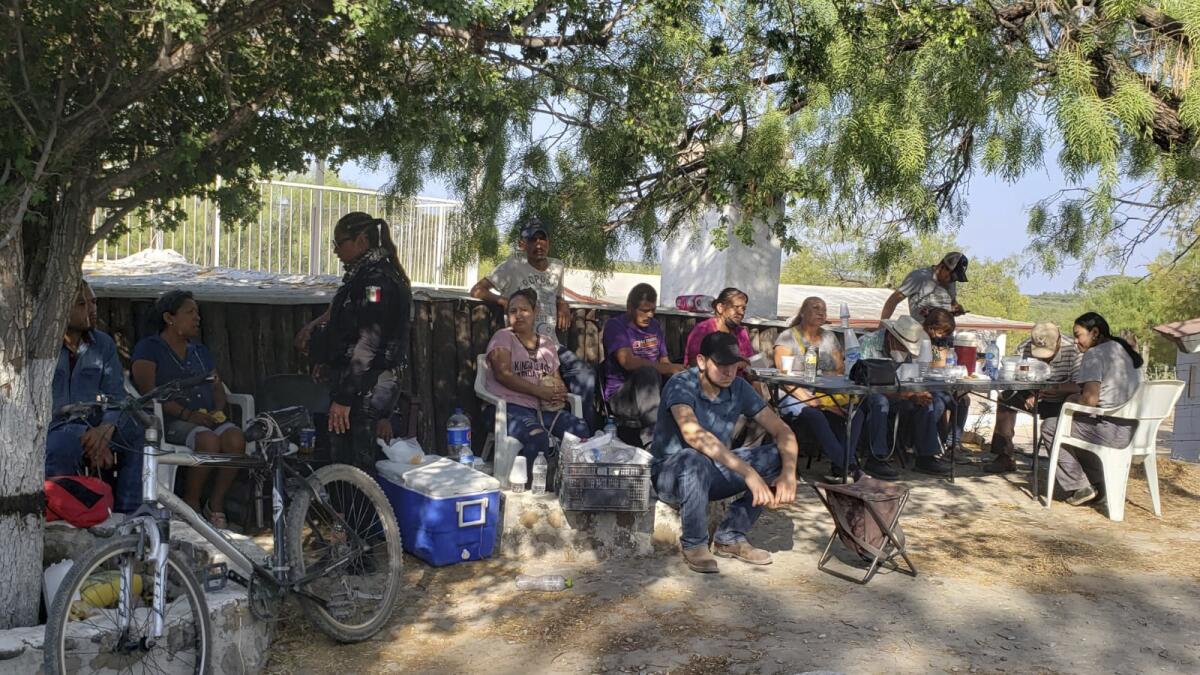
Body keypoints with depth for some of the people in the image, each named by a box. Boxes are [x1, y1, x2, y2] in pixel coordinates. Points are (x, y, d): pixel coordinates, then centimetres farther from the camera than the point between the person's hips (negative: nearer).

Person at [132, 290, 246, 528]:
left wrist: (218, 411, -5)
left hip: (207, 418, 5)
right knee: (208, 441, -34)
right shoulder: (149, 347, 5)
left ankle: (215, 505, -13)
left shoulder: (199, 350, 25)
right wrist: (186, 414, -20)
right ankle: (190, 505, -14)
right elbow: (148, 391, -9)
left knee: (235, 438, -27)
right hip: (169, 421, -5)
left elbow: (217, 385, 18)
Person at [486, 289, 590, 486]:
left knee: (582, 431, -20)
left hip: (544, 408, 5)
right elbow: (503, 374, -10)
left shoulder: (547, 343, 21)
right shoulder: (503, 337, 4)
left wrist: (560, 392, -5)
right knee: (537, 437, -36)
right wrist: (540, 391, -14)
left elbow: (558, 379, 21)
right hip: (510, 406, -5)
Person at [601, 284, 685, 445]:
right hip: (619, 396, -6)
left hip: (651, 393, 6)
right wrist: (670, 368, -24)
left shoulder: (654, 326, 15)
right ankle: (654, 436, -39)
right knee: (646, 371, -36)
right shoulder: (615, 325, -6)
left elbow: (664, 362, 14)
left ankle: (648, 435, -21)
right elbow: (628, 362, -21)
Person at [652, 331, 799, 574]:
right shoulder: (681, 385, -22)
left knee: (777, 457, -13)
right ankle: (693, 544, -15)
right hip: (669, 472, -6)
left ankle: (730, 537, -3)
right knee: (695, 459, -40)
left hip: (714, 472, 6)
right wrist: (748, 473, -46)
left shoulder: (739, 388, -4)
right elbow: (692, 434, -40)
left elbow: (782, 431, -6)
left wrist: (789, 473, -27)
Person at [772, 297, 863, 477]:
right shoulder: (787, 337, 3)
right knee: (815, 415, -35)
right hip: (795, 397, -4)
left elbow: (840, 371, 10)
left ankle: (841, 467, -26)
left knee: (855, 413, -24)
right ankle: (847, 464, -30)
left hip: (827, 397, 5)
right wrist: (808, 400, -20)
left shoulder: (829, 337, 18)